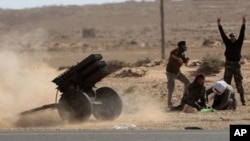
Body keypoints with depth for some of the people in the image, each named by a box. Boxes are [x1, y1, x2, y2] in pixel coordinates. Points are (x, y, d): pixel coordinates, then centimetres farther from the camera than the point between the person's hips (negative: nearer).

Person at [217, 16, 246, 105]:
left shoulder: (238, 43, 2)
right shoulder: (228, 43, 6)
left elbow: (242, 34, -8)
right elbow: (223, 34, 1)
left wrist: (243, 24, -17)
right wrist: (219, 25, -6)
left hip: (236, 64, -2)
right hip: (228, 64, 2)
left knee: (239, 83, 2)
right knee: (226, 83, 2)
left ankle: (242, 100, 5)